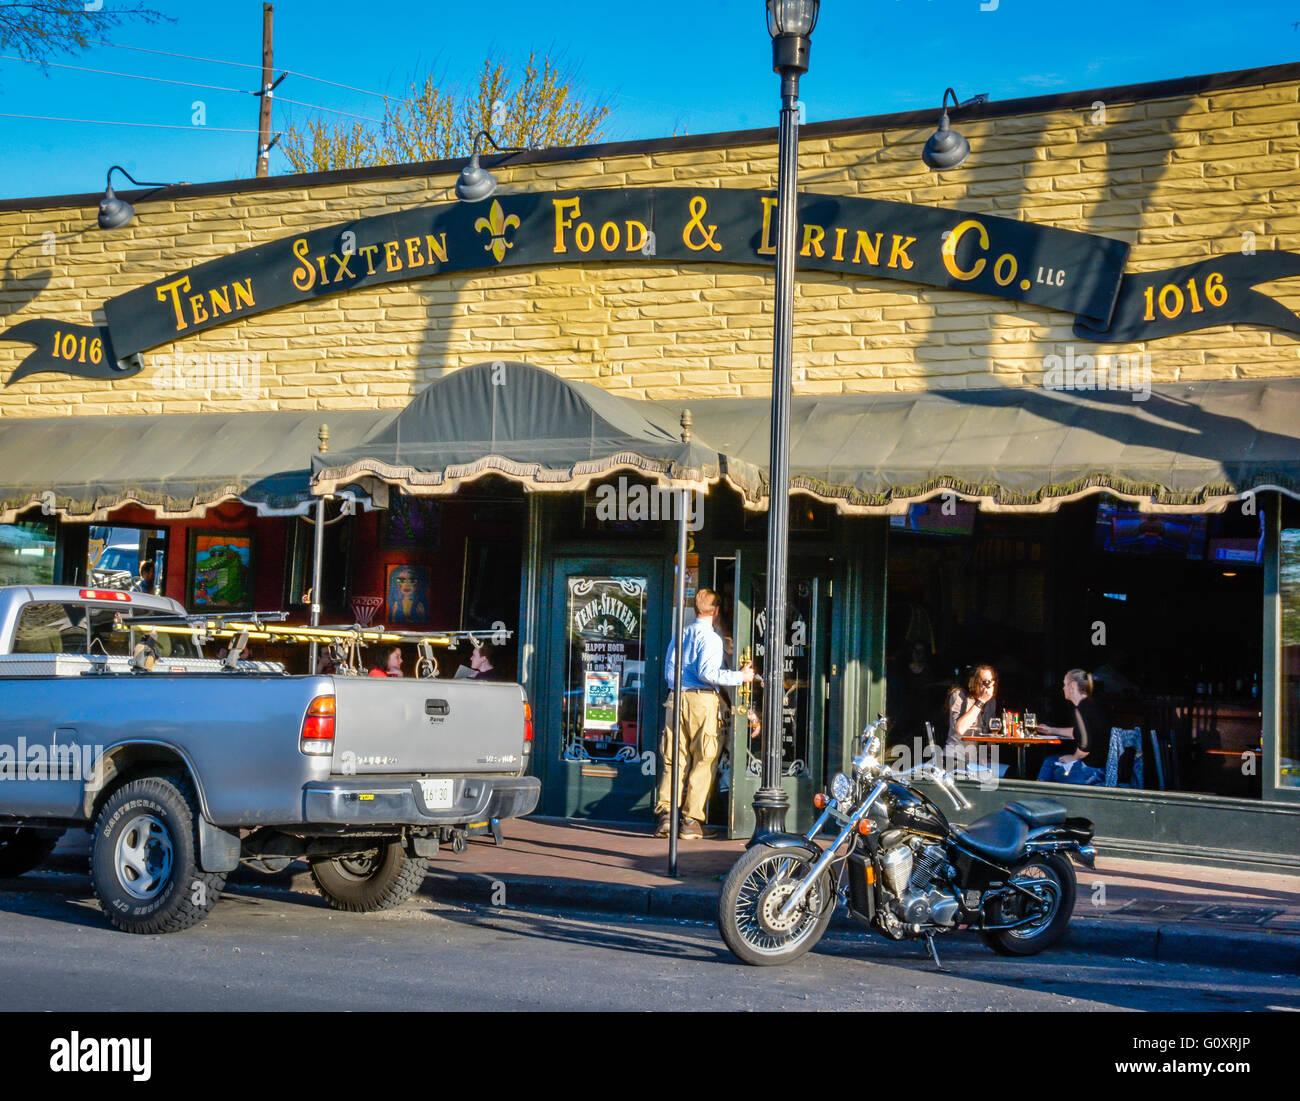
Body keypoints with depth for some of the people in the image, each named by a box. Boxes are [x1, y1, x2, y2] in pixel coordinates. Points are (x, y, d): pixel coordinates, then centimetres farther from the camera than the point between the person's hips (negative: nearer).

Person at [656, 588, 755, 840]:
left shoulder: (680, 635, 14)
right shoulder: (711, 637, -7)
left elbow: (668, 671, 15)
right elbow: (707, 672, -17)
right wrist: (741, 676, -11)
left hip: (677, 697, 6)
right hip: (703, 699, -6)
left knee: (673, 759, 8)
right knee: (703, 762, 1)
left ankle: (665, 813, -2)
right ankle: (691, 821, -1)